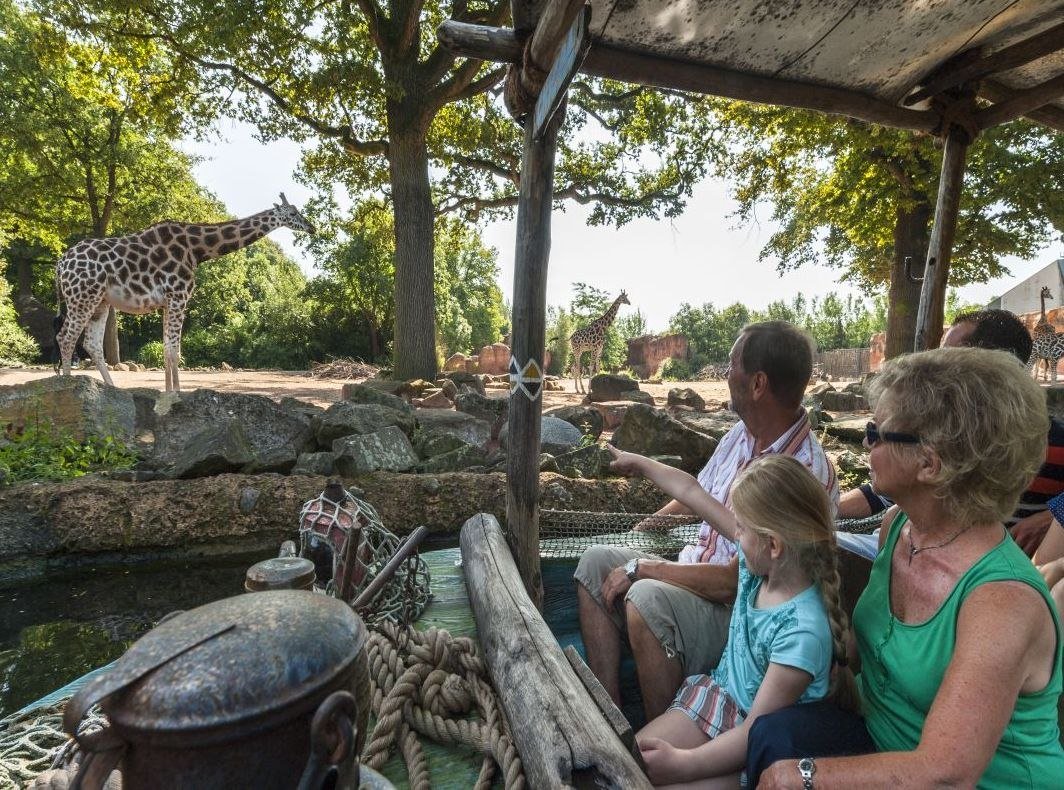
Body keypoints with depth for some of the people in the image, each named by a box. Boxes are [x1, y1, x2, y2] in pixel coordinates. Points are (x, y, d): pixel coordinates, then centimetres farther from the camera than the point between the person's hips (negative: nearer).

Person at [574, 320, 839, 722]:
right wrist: (650, 525, 9)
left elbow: (734, 581, -25)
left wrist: (641, 569, -18)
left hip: (739, 610, -8)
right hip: (694, 574, 9)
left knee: (646, 598, -33)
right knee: (596, 561, -4)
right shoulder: (741, 434, 1)